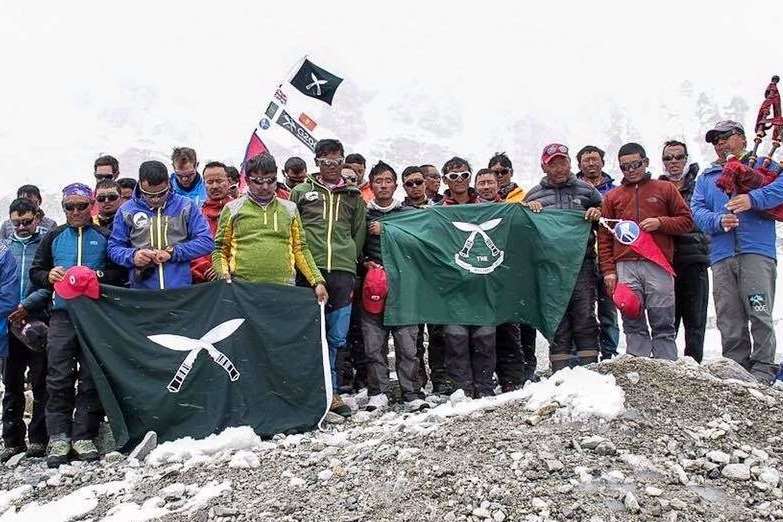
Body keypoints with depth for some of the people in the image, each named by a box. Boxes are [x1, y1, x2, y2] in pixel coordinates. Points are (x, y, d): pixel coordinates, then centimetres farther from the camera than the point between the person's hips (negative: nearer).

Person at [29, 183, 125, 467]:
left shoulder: (104, 237, 9)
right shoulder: (53, 238, 16)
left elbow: (120, 272, 3)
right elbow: (35, 272, 16)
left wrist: (98, 275, -14)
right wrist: (49, 276, -5)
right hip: (62, 315, 1)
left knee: (92, 378, 0)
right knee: (59, 378, -4)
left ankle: (84, 436, 8)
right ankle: (59, 438, 1)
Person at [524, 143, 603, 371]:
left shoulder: (586, 190, 15)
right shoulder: (534, 195, 15)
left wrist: (598, 214, 2)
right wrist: (528, 209, -4)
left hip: (582, 264, 0)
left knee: (585, 318, -2)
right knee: (557, 322, 1)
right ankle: (560, 374, 5)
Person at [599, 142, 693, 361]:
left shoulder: (665, 189, 14)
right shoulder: (612, 197, 17)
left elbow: (687, 221, 12)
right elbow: (604, 237, 13)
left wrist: (661, 223, -6)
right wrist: (608, 270, 3)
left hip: (658, 266, -1)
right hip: (625, 268, 1)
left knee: (663, 325, -2)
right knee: (633, 325, -2)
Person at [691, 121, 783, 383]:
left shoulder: (761, 165, 15)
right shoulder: (705, 178, 24)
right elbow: (697, 211, 9)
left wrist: (753, 199, -20)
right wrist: (719, 220, -11)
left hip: (757, 251, -3)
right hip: (721, 256, 3)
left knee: (760, 313, -10)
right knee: (729, 321, 2)